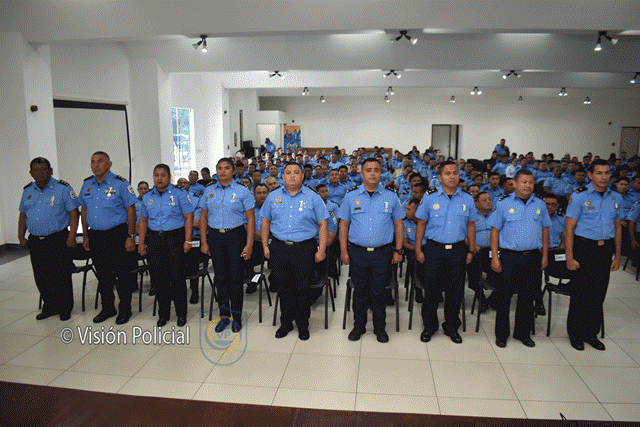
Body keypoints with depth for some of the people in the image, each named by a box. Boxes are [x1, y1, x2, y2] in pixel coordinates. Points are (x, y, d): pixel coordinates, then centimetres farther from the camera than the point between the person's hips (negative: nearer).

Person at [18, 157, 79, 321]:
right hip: (35, 240, 5)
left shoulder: (63, 188, -5)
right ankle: (49, 307, 26)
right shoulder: (27, 190, 11)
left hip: (58, 239, -5)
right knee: (41, 277, 11)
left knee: (61, 276, 1)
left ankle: (65, 309, 15)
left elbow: (74, 213, -8)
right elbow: (23, 214, 19)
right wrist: (21, 236, 10)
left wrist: (71, 237, -14)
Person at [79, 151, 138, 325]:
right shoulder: (87, 185, 9)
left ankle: (124, 310, 16)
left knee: (123, 274, 2)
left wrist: (131, 237, -13)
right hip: (96, 237, 5)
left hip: (117, 235, -5)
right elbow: (84, 210, 16)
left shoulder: (120, 184, -8)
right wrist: (85, 235, 11)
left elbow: (131, 210, -9)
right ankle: (107, 308, 29)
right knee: (102, 275, 14)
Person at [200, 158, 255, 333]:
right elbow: (203, 217, 11)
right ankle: (224, 315, 22)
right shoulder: (209, 191, 8)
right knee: (220, 276, 9)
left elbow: (250, 219, -3)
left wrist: (249, 244, -9)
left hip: (235, 236, -3)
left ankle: (237, 316, 16)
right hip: (215, 236, 3)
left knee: (235, 277, 2)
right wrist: (204, 241, 3)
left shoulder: (242, 191, -2)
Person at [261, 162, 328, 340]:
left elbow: (323, 224, 0)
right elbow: (266, 221, 13)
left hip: (304, 249, -2)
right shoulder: (273, 196, 8)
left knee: (303, 289, 6)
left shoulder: (313, 197, 1)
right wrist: (265, 246, 8)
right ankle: (286, 322, 27)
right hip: (279, 248, 2)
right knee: (283, 288, 11)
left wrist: (322, 249, -6)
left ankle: (303, 325, 22)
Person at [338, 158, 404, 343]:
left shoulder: (391, 197, 4)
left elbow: (398, 225, 8)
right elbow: (344, 225, 5)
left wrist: (398, 250, 2)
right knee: (360, 291, 11)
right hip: (357, 252, 0)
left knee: (379, 292, 8)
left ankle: (379, 328, 25)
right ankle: (358, 326, 27)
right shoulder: (351, 196, 3)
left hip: (382, 253, 0)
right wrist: (343, 251, 0)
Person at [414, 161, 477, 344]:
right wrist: (418, 249, -2)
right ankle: (429, 326, 23)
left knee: (455, 291, 9)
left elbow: (470, 225, 11)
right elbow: (421, 224, 3)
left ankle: (451, 327, 27)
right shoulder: (430, 198, -1)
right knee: (431, 289, 6)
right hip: (434, 249, -1)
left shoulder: (467, 199, 4)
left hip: (458, 250, 2)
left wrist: (471, 250, 8)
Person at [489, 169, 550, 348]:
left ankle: (523, 333, 26)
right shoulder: (504, 204, -2)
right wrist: (495, 257, -8)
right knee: (505, 295, 3)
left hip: (533, 257, 3)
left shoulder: (540, 205, 8)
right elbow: (495, 231, -2)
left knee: (527, 296, 11)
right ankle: (501, 334, 16)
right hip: (509, 256, -3)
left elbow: (545, 230, 13)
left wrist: (544, 256, 8)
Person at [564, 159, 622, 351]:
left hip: (605, 249, 4)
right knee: (580, 292, 3)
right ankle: (575, 333, 19)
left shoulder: (615, 197, 9)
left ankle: (591, 333, 25)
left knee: (599, 293, 10)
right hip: (584, 248, -4)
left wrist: (617, 256, 11)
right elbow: (569, 228, -9)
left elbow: (617, 228, 15)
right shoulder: (579, 196, -7)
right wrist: (570, 258, -14)